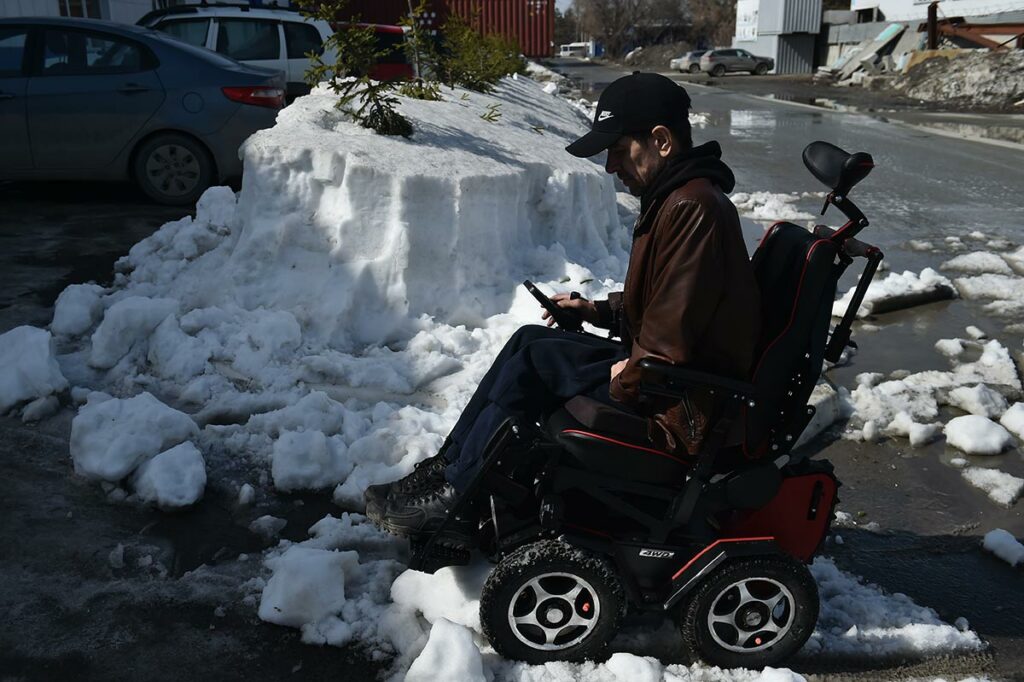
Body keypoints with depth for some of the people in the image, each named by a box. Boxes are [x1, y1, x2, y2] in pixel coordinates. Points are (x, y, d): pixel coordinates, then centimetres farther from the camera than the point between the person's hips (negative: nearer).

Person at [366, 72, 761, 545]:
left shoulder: (692, 208, -23)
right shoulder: (674, 197, 11)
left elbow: (669, 344, -27)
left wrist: (623, 381, -12)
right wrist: (598, 311, 10)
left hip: (680, 408, -10)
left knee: (534, 358, -13)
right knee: (531, 341, 3)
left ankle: (457, 499, -2)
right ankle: (453, 465, 6)